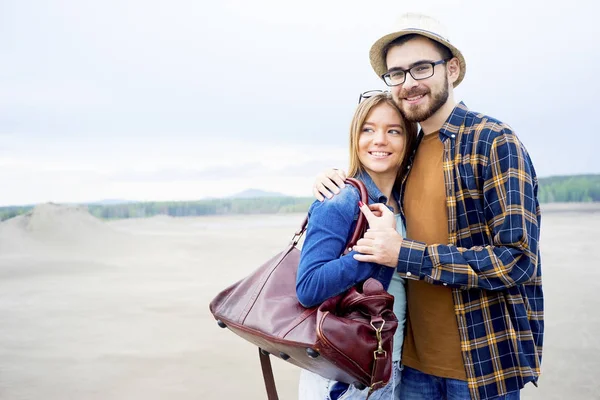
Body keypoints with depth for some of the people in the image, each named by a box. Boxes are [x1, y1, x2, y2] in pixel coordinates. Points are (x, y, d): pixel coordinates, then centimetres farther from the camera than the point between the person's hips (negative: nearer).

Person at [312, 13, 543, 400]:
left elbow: (517, 258, -19)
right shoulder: (410, 151, 7)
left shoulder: (495, 141, -13)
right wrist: (337, 185, 2)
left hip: (483, 363, -6)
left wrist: (406, 254, -20)